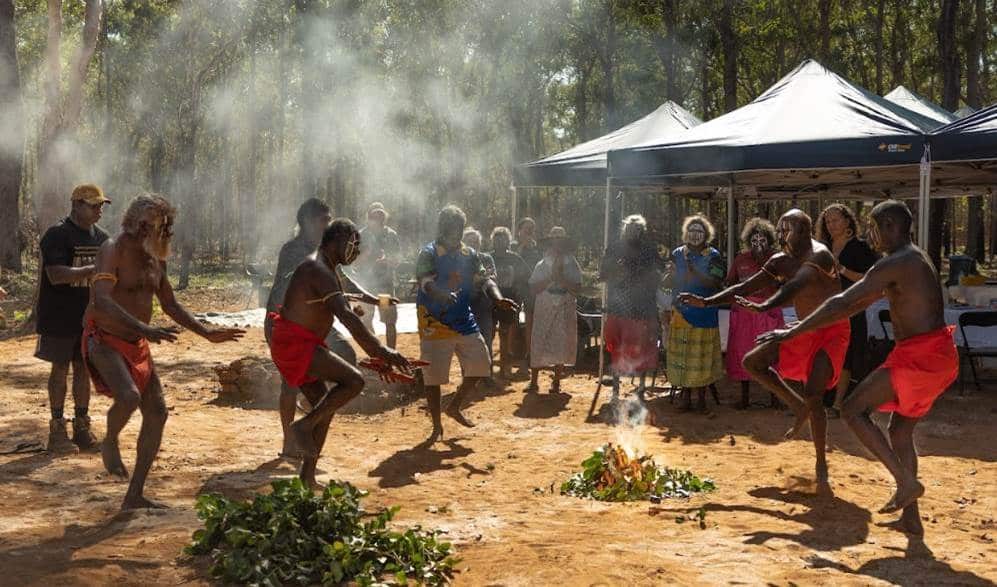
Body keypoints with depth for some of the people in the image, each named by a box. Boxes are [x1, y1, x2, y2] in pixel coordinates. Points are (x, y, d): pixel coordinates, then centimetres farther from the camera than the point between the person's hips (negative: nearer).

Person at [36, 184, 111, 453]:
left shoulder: (102, 237, 8)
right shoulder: (57, 235, -12)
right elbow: (56, 275, -23)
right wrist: (93, 269, -29)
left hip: (90, 316, 6)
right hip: (60, 317, -6)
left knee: (84, 369, 10)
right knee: (60, 369, 1)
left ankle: (82, 427, 18)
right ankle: (57, 430, 8)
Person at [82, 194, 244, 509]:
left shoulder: (156, 258, 9)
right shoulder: (114, 249, -15)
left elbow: (171, 305, 21)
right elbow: (100, 299, -30)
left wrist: (207, 333, 13)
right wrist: (145, 329, -41)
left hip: (137, 345, 8)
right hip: (104, 339, -8)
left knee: (157, 413, 2)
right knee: (128, 396, -32)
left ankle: (135, 496, 11)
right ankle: (110, 443, 3)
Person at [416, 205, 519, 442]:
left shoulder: (470, 255, 10)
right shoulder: (428, 254, -9)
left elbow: (484, 280, 6)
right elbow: (425, 282, -23)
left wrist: (498, 299, -15)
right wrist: (442, 294, -44)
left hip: (465, 322, 6)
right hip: (435, 324, -6)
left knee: (480, 367, 6)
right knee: (433, 376, -1)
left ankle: (454, 407, 28)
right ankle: (437, 426, 14)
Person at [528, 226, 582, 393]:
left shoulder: (571, 265, 6)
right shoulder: (542, 265, 10)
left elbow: (576, 287, -5)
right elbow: (534, 287, 0)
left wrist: (560, 278, -16)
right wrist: (550, 278, -11)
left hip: (564, 310, -1)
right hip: (543, 309, 1)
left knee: (560, 344, -1)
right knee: (538, 344, -2)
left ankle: (557, 382, 7)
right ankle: (533, 382, 4)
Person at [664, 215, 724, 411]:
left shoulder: (713, 256, 1)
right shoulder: (677, 254, 9)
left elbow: (717, 283, -9)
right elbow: (672, 282, 11)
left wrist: (695, 273, -20)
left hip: (704, 313, -2)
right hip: (681, 312, 3)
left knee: (702, 356, -1)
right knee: (682, 355, 3)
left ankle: (701, 398, 10)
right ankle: (687, 397, 13)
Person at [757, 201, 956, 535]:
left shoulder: (896, 264, -13)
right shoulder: (915, 260, 19)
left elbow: (842, 303, -16)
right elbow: (862, 302, 26)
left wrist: (794, 332, -11)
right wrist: (809, 326, 30)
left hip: (918, 357, -10)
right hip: (940, 356, 10)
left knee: (853, 410, -4)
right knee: (901, 430, 17)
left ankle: (906, 482, -5)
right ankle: (911, 517, 19)